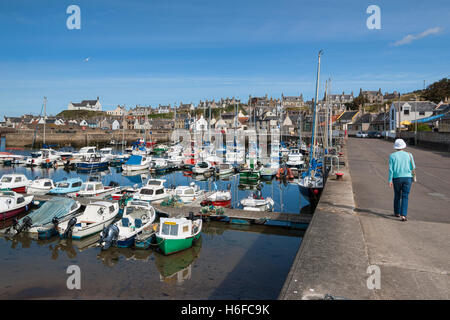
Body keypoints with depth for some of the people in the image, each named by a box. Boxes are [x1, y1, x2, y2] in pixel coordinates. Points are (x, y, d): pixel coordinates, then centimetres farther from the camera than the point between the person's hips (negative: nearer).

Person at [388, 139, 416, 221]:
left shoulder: (392, 155, -4)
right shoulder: (409, 155, 0)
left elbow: (391, 169, -8)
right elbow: (413, 167, 7)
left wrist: (390, 180, -5)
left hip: (397, 178, 0)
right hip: (407, 178, 0)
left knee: (397, 195, 19)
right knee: (405, 197, -1)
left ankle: (397, 212, 31)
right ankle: (403, 215, -13)